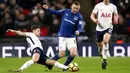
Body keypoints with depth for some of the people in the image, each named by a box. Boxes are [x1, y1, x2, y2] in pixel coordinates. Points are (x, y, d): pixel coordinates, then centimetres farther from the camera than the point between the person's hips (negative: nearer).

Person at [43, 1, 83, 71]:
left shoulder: (79, 17, -6)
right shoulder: (65, 11, -2)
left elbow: (80, 27, -13)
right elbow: (56, 12, 11)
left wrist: (78, 31, -36)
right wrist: (48, 9, -1)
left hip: (71, 37, 1)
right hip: (62, 36, -1)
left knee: (73, 53, -15)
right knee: (61, 54, -6)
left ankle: (65, 66, 10)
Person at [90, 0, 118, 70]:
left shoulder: (113, 7, 3)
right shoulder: (98, 6, 0)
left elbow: (115, 15, 18)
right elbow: (92, 15, 5)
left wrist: (115, 20, -4)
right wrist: (94, 19, -18)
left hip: (108, 27, -2)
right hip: (99, 28, 2)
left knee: (105, 41, -28)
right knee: (100, 46, 10)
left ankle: (105, 58, -21)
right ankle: (103, 60, 32)